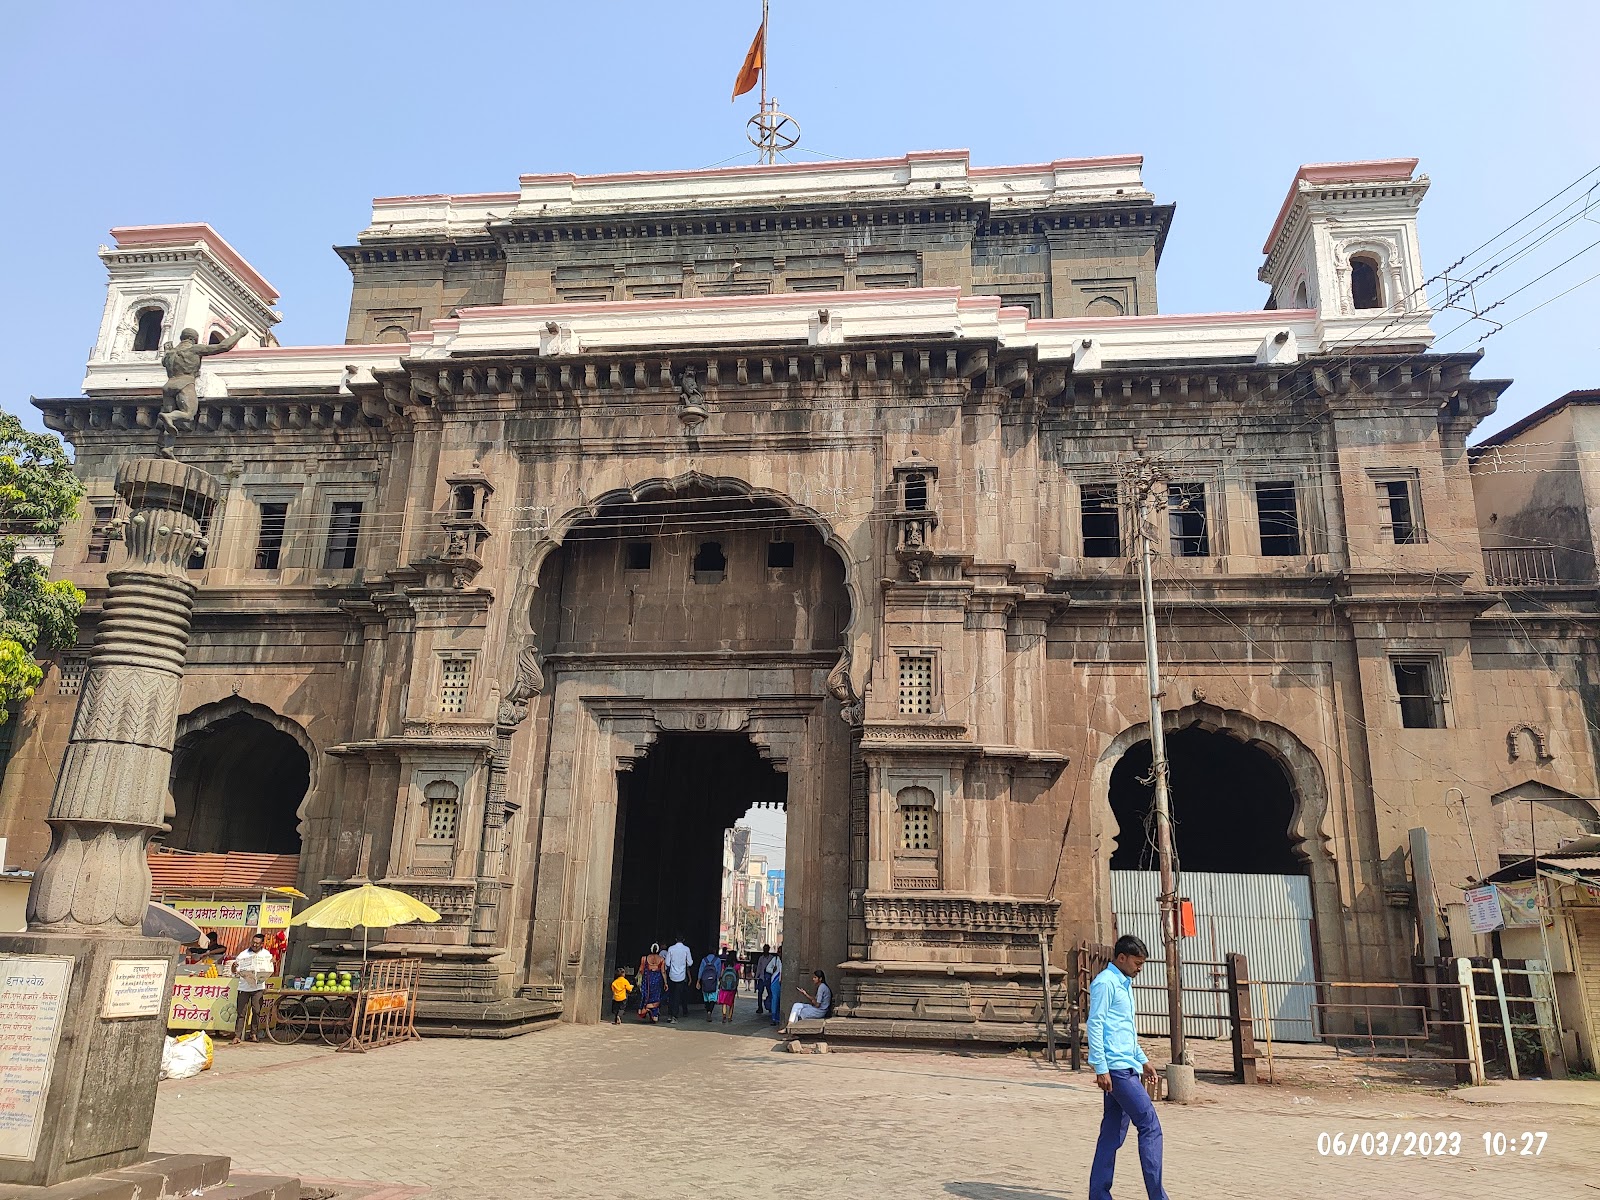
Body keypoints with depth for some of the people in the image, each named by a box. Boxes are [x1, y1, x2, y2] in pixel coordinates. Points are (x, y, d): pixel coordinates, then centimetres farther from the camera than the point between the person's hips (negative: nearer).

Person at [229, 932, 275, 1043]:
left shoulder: (266, 955, 9)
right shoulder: (243, 954, 5)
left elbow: (270, 972, 14)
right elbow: (234, 972, 7)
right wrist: (233, 966, -15)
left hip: (258, 987, 1)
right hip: (244, 987, -1)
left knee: (256, 1011, -1)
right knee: (241, 1012, -5)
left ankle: (254, 1033, 10)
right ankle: (237, 1035, -2)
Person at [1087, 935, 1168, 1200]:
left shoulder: (1124, 985, 20)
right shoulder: (1105, 983, -10)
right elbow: (1094, 1025, -15)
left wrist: (1143, 1060, 26)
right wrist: (1100, 1068, -18)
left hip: (1127, 1068, 9)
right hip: (1116, 1069, -9)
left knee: (1113, 1135, 9)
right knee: (1150, 1126, -9)